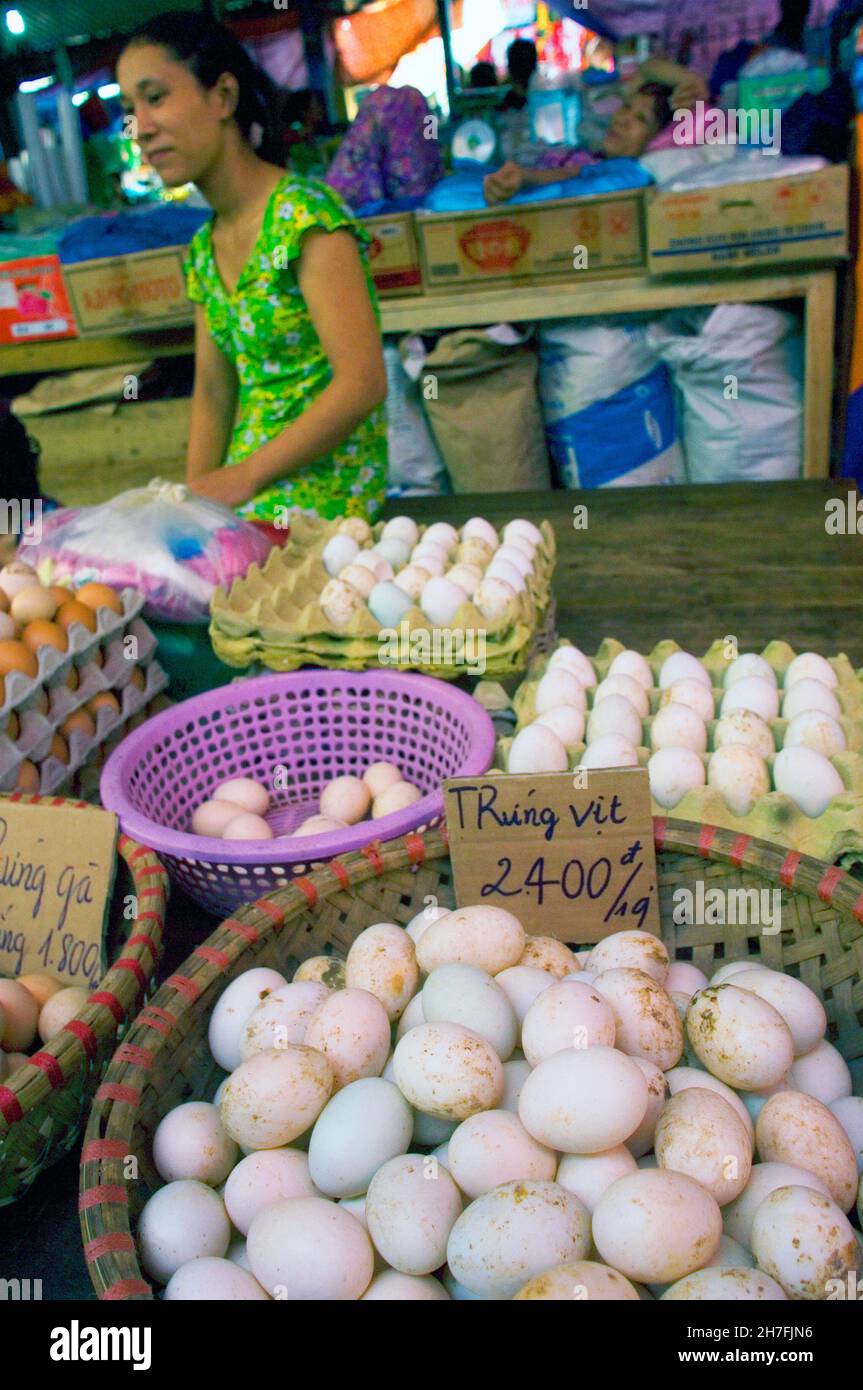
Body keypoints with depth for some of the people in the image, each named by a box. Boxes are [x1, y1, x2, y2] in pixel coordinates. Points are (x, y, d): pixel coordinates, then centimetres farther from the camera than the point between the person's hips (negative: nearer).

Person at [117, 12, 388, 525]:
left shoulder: (306, 217, -12)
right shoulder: (204, 250, 12)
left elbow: (363, 384, -19)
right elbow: (214, 391, 15)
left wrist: (245, 475, -16)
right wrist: (196, 497, 0)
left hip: (322, 497, -6)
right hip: (245, 498, 6)